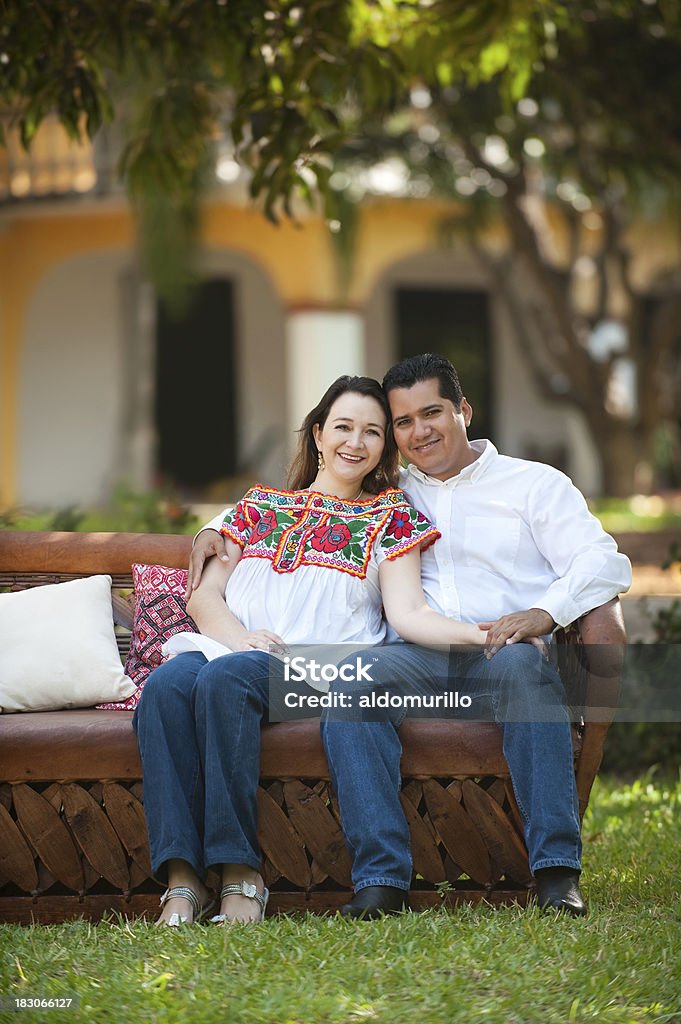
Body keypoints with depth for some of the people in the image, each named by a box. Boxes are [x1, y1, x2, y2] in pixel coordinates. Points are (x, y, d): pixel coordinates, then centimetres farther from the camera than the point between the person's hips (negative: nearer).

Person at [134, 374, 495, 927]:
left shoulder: (389, 516, 18)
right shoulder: (261, 504, 26)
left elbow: (407, 611, 2)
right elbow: (204, 595, 17)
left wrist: (481, 634, -17)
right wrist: (240, 635, -6)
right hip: (228, 647, 3)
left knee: (225, 679, -36)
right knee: (166, 684, -33)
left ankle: (240, 873, -37)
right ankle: (182, 880, -38)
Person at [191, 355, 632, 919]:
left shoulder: (535, 484, 18)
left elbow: (606, 563, 5)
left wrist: (542, 613, -15)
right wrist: (214, 529, 17)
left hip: (502, 652, -2)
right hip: (416, 657, 2)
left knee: (522, 666, -38)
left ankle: (557, 870, -40)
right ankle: (381, 879, -36)